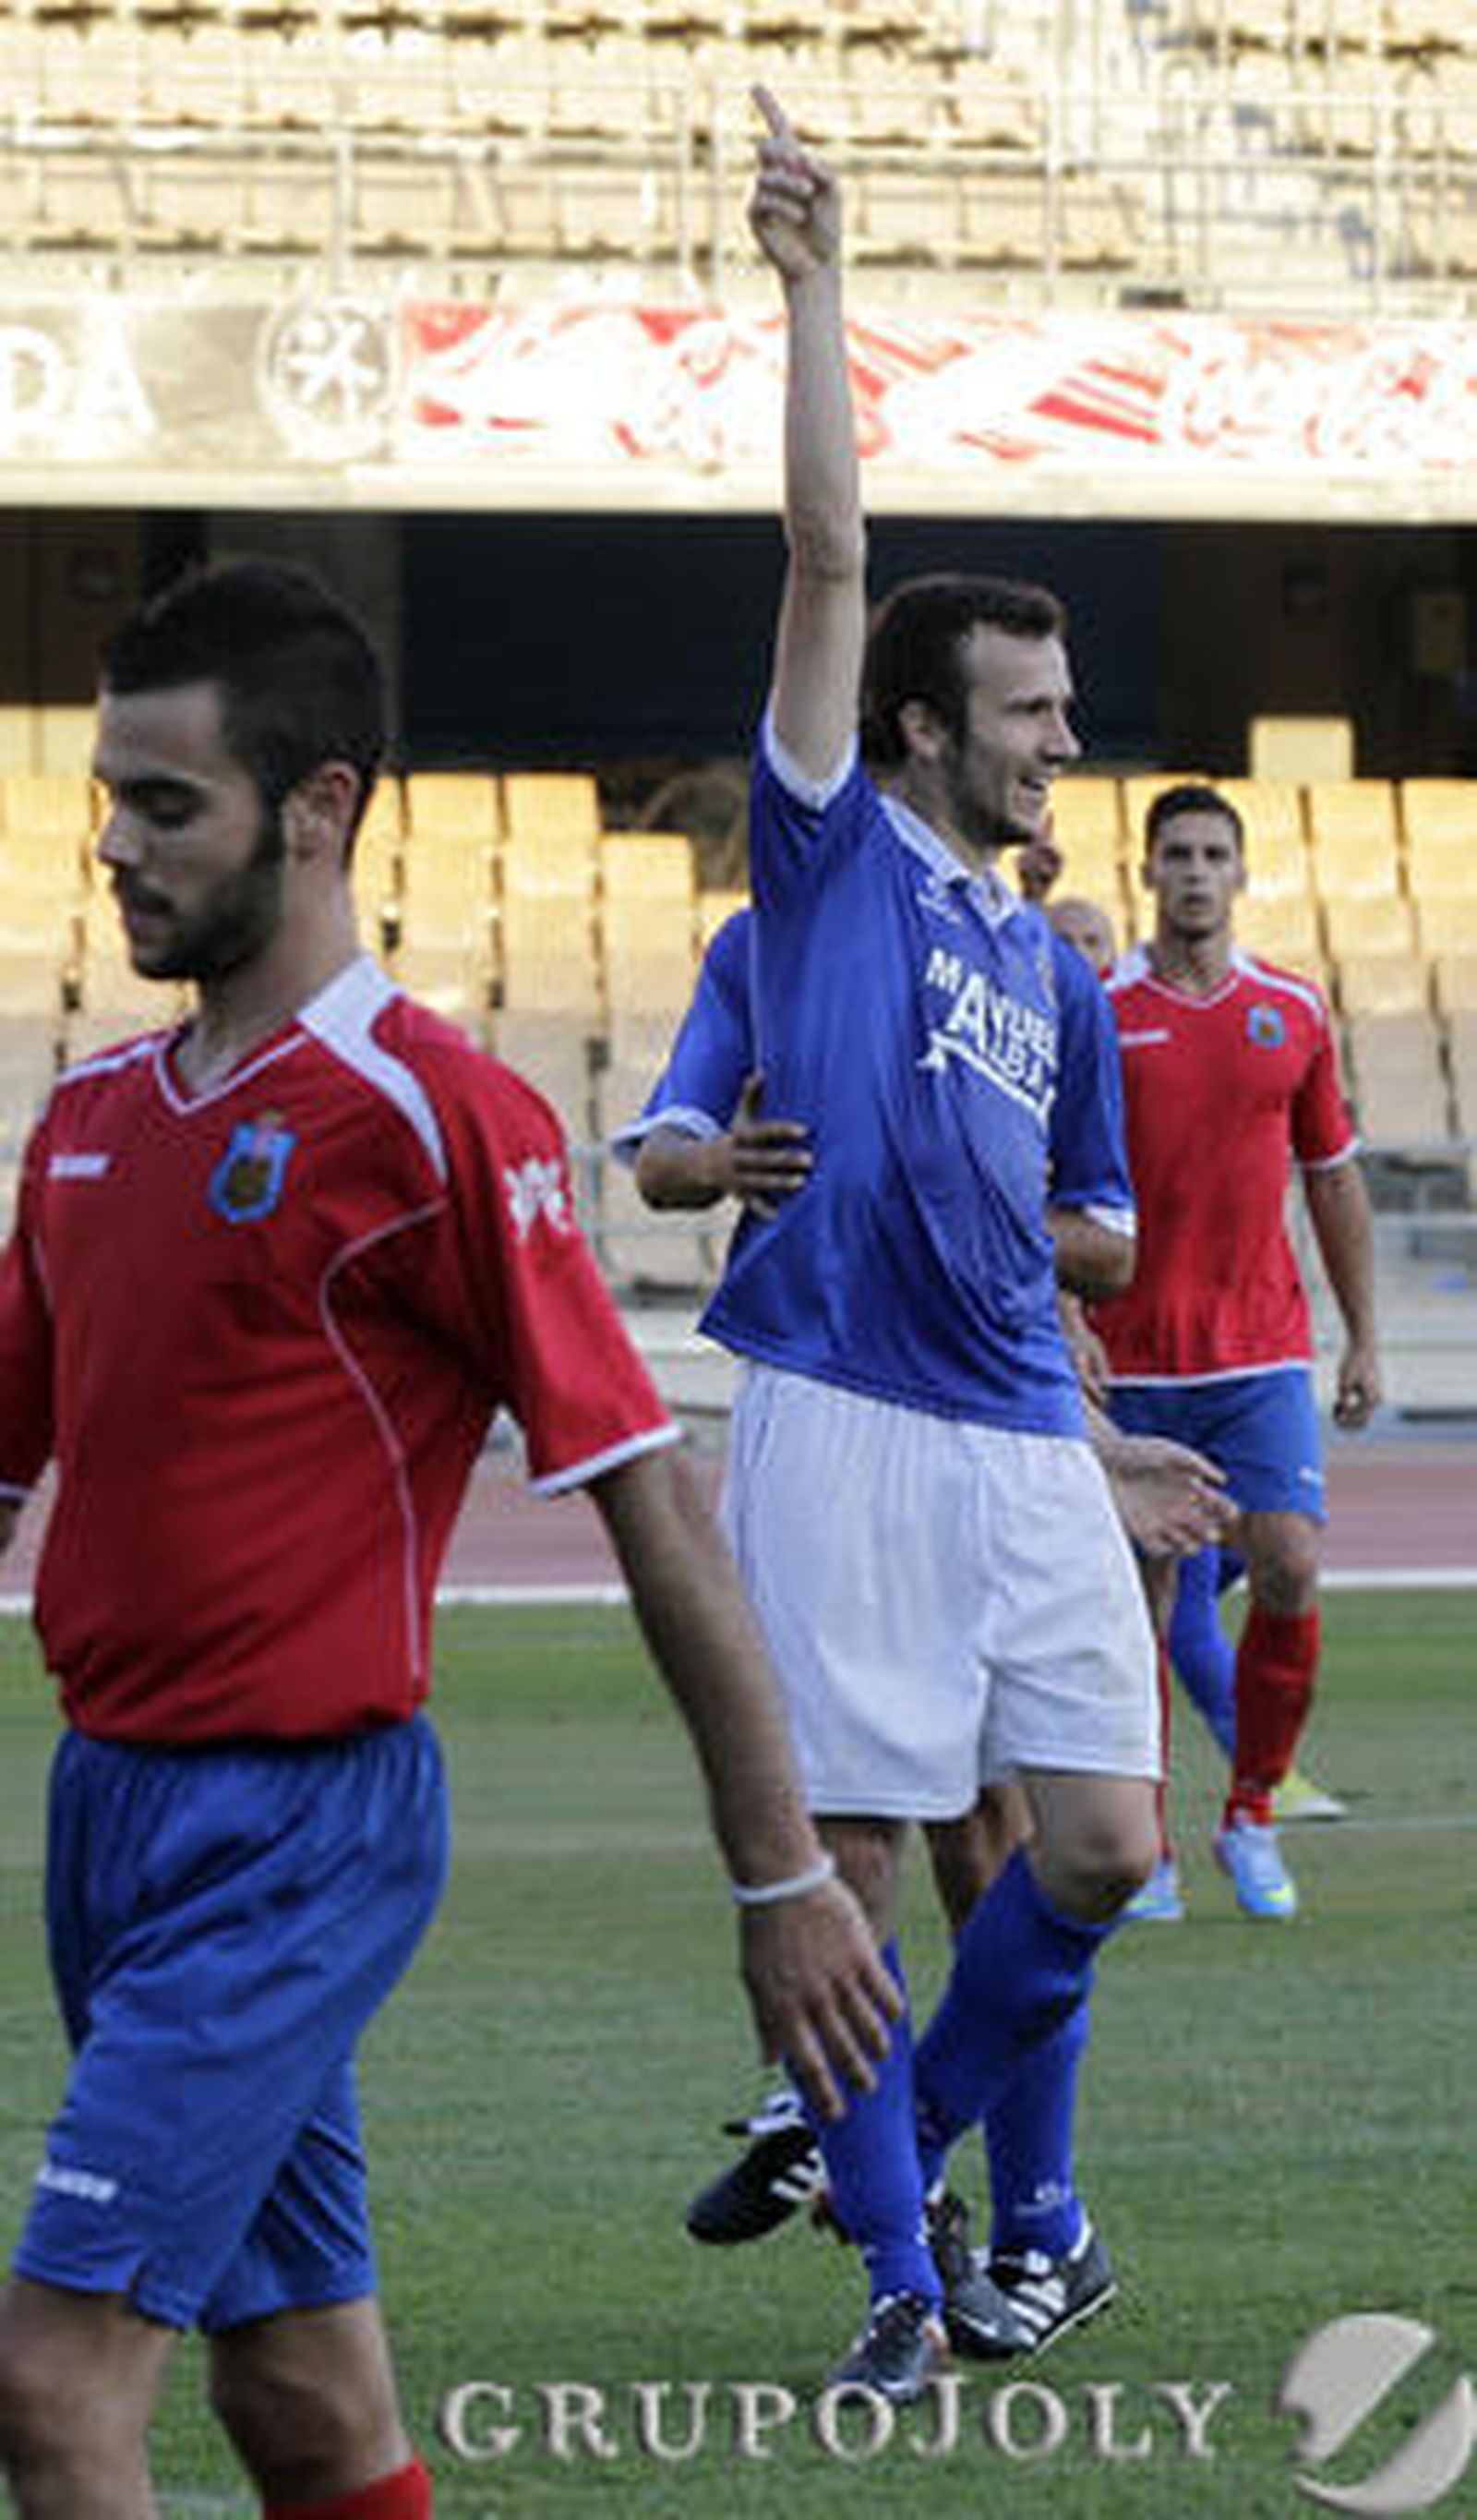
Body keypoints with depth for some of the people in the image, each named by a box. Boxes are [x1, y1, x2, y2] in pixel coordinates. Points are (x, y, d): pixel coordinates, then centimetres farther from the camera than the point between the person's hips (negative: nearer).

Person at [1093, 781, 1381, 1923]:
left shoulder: (1295, 1013, 7)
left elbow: (1335, 1180, 15)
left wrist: (1364, 1341, 13)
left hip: (1262, 1353, 2)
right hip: (1130, 1354, -2)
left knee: (1289, 1571, -11)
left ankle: (1252, 1816, 6)